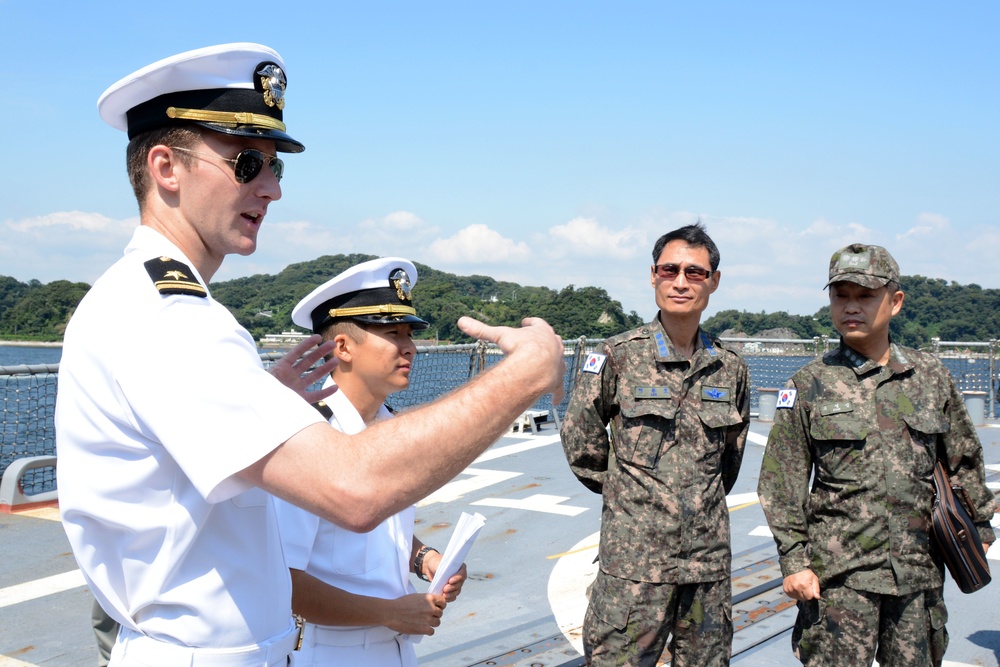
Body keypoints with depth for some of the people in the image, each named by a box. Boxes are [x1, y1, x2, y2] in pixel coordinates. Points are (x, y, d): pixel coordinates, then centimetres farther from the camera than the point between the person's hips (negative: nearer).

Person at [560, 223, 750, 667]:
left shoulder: (731, 368, 6)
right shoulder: (618, 356, -6)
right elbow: (580, 445, 0)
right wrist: (630, 493, 7)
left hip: (709, 559, 4)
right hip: (635, 561, -4)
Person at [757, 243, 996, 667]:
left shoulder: (933, 378, 7)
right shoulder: (808, 385, -1)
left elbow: (965, 461, 18)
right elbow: (782, 484, -2)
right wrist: (794, 561, -6)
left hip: (920, 568, 3)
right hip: (838, 571, -3)